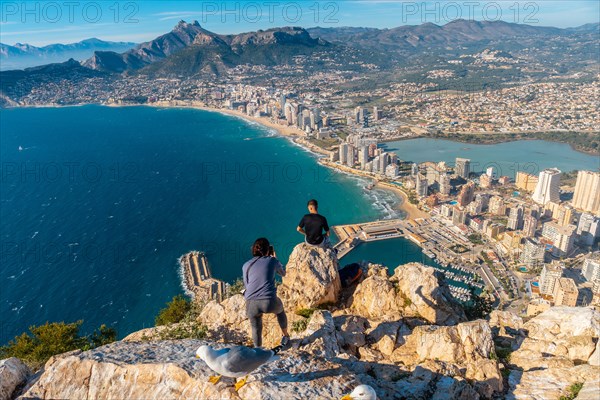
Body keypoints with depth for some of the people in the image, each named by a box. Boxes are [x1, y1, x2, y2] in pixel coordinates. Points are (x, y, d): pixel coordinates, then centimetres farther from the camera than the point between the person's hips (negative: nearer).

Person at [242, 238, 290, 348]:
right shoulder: (272, 261, 12)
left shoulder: (246, 265, 14)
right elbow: (283, 273, 32)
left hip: (251, 304, 0)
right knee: (280, 310, 35)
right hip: (269, 302, 0)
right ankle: (286, 336, 51)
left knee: (256, 329, 27)